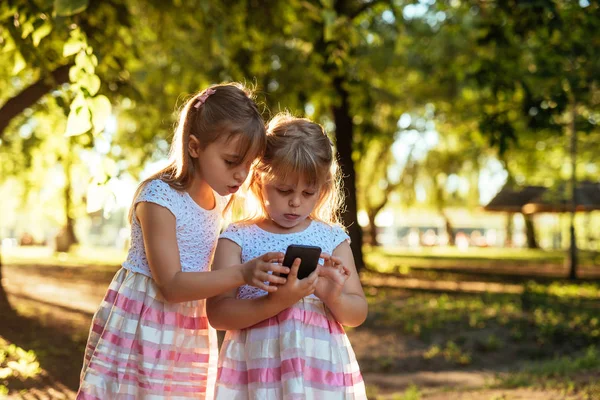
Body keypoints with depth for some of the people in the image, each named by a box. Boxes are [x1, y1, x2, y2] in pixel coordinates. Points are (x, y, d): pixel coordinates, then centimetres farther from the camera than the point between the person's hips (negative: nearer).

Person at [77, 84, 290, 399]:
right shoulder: (158, 197, -19)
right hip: (140, 327, -6)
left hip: (191, 331, 7)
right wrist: (243, 273, -32)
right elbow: (171, 285, -23)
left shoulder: (220, 196, 3)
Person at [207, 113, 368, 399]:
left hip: (320, 365, 2)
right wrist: (277, 302, -22)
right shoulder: (237, 238, -1)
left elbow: (357, 314, 7)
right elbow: (217, 313, -9)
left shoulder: (332, 237, 6)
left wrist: (334, 297, -14)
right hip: (256, 366, -2)